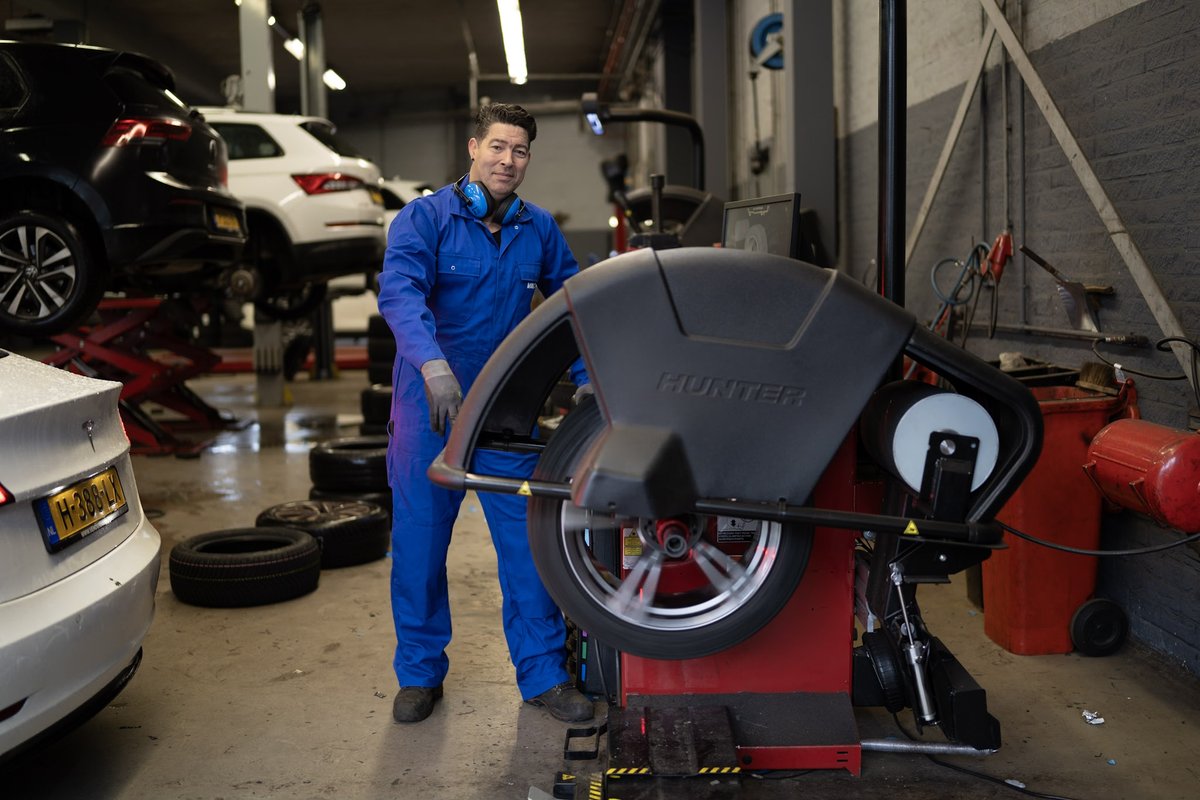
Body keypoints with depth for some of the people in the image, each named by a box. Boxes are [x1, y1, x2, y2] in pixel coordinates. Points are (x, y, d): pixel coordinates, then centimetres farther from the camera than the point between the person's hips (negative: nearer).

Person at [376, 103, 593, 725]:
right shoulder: (424, 218, -8)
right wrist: (433, 363, -41)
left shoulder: (539, 229, 7)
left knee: (527, 538, 2)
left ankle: (543, 673, 15)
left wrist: (586, 376, 3)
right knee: (419, 539, 6)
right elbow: (400, 290, -24)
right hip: (428, 404, -3)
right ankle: (419, 672, 23)